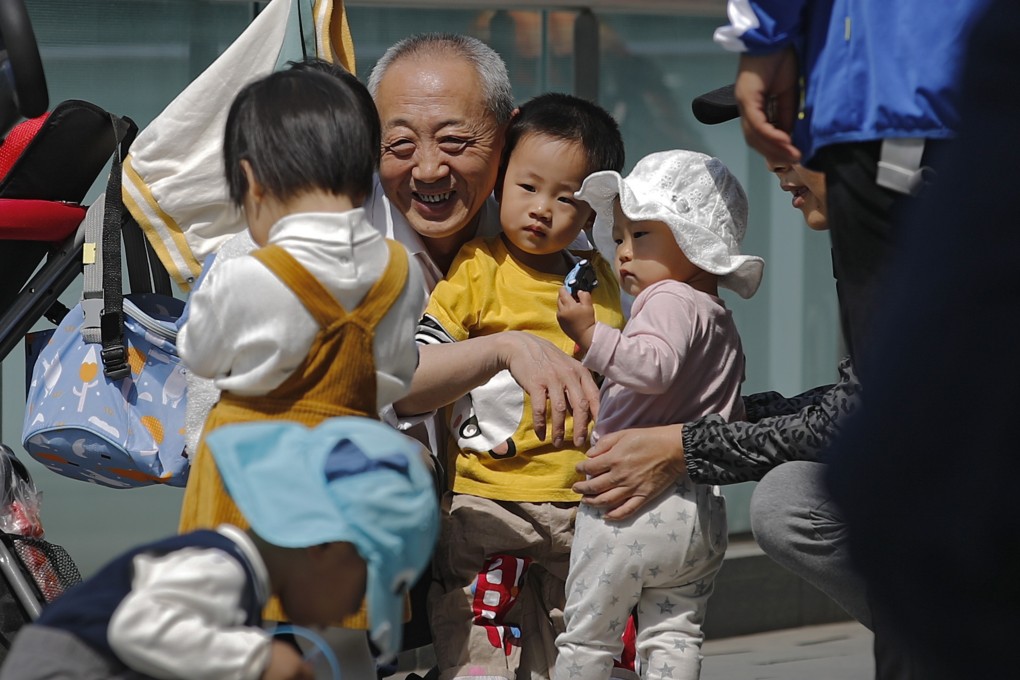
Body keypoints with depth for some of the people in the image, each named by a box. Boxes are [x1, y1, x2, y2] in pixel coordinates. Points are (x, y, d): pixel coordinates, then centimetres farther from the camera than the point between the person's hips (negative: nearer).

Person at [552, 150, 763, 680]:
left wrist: (591, 337, -31)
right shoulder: (722, 323, 20)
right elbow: (731, 420, 27)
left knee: (586, 634, 3)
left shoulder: (669, 299, -10)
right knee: (675, 635, 11)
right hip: (703, 514, 9)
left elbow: (655, 366, -29)